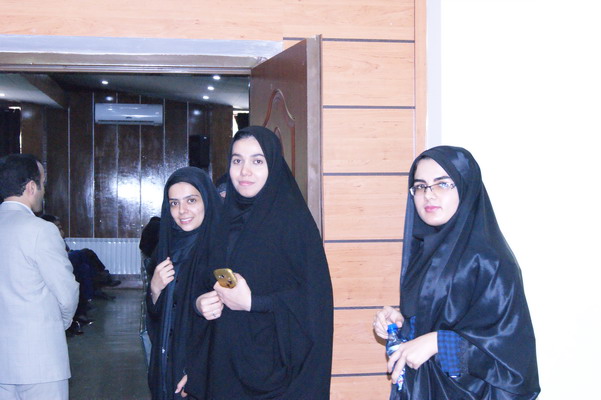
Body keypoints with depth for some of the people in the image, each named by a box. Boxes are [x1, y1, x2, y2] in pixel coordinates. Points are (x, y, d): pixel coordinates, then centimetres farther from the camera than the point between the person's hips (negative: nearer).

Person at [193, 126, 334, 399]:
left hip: (277, 361, -5)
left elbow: (314, 297, -16)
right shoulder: (227, 218, 7)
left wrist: (252, 302, -20)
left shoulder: (293, 218, -11)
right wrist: (201, 303, -7)